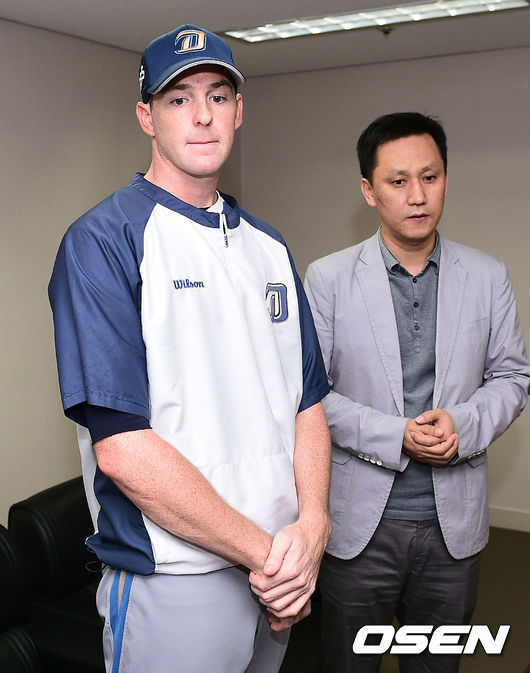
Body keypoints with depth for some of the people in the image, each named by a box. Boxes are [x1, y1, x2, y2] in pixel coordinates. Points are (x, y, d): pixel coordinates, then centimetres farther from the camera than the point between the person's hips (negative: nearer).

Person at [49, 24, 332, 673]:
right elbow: (122, 449, -19)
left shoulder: (267, 245, 9)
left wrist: (311, 527, -9)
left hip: (280, 567, 6)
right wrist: (264, 550, -14)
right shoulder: (103, 240, -12)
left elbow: (308, 399, 7)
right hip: (174, 581, -6)